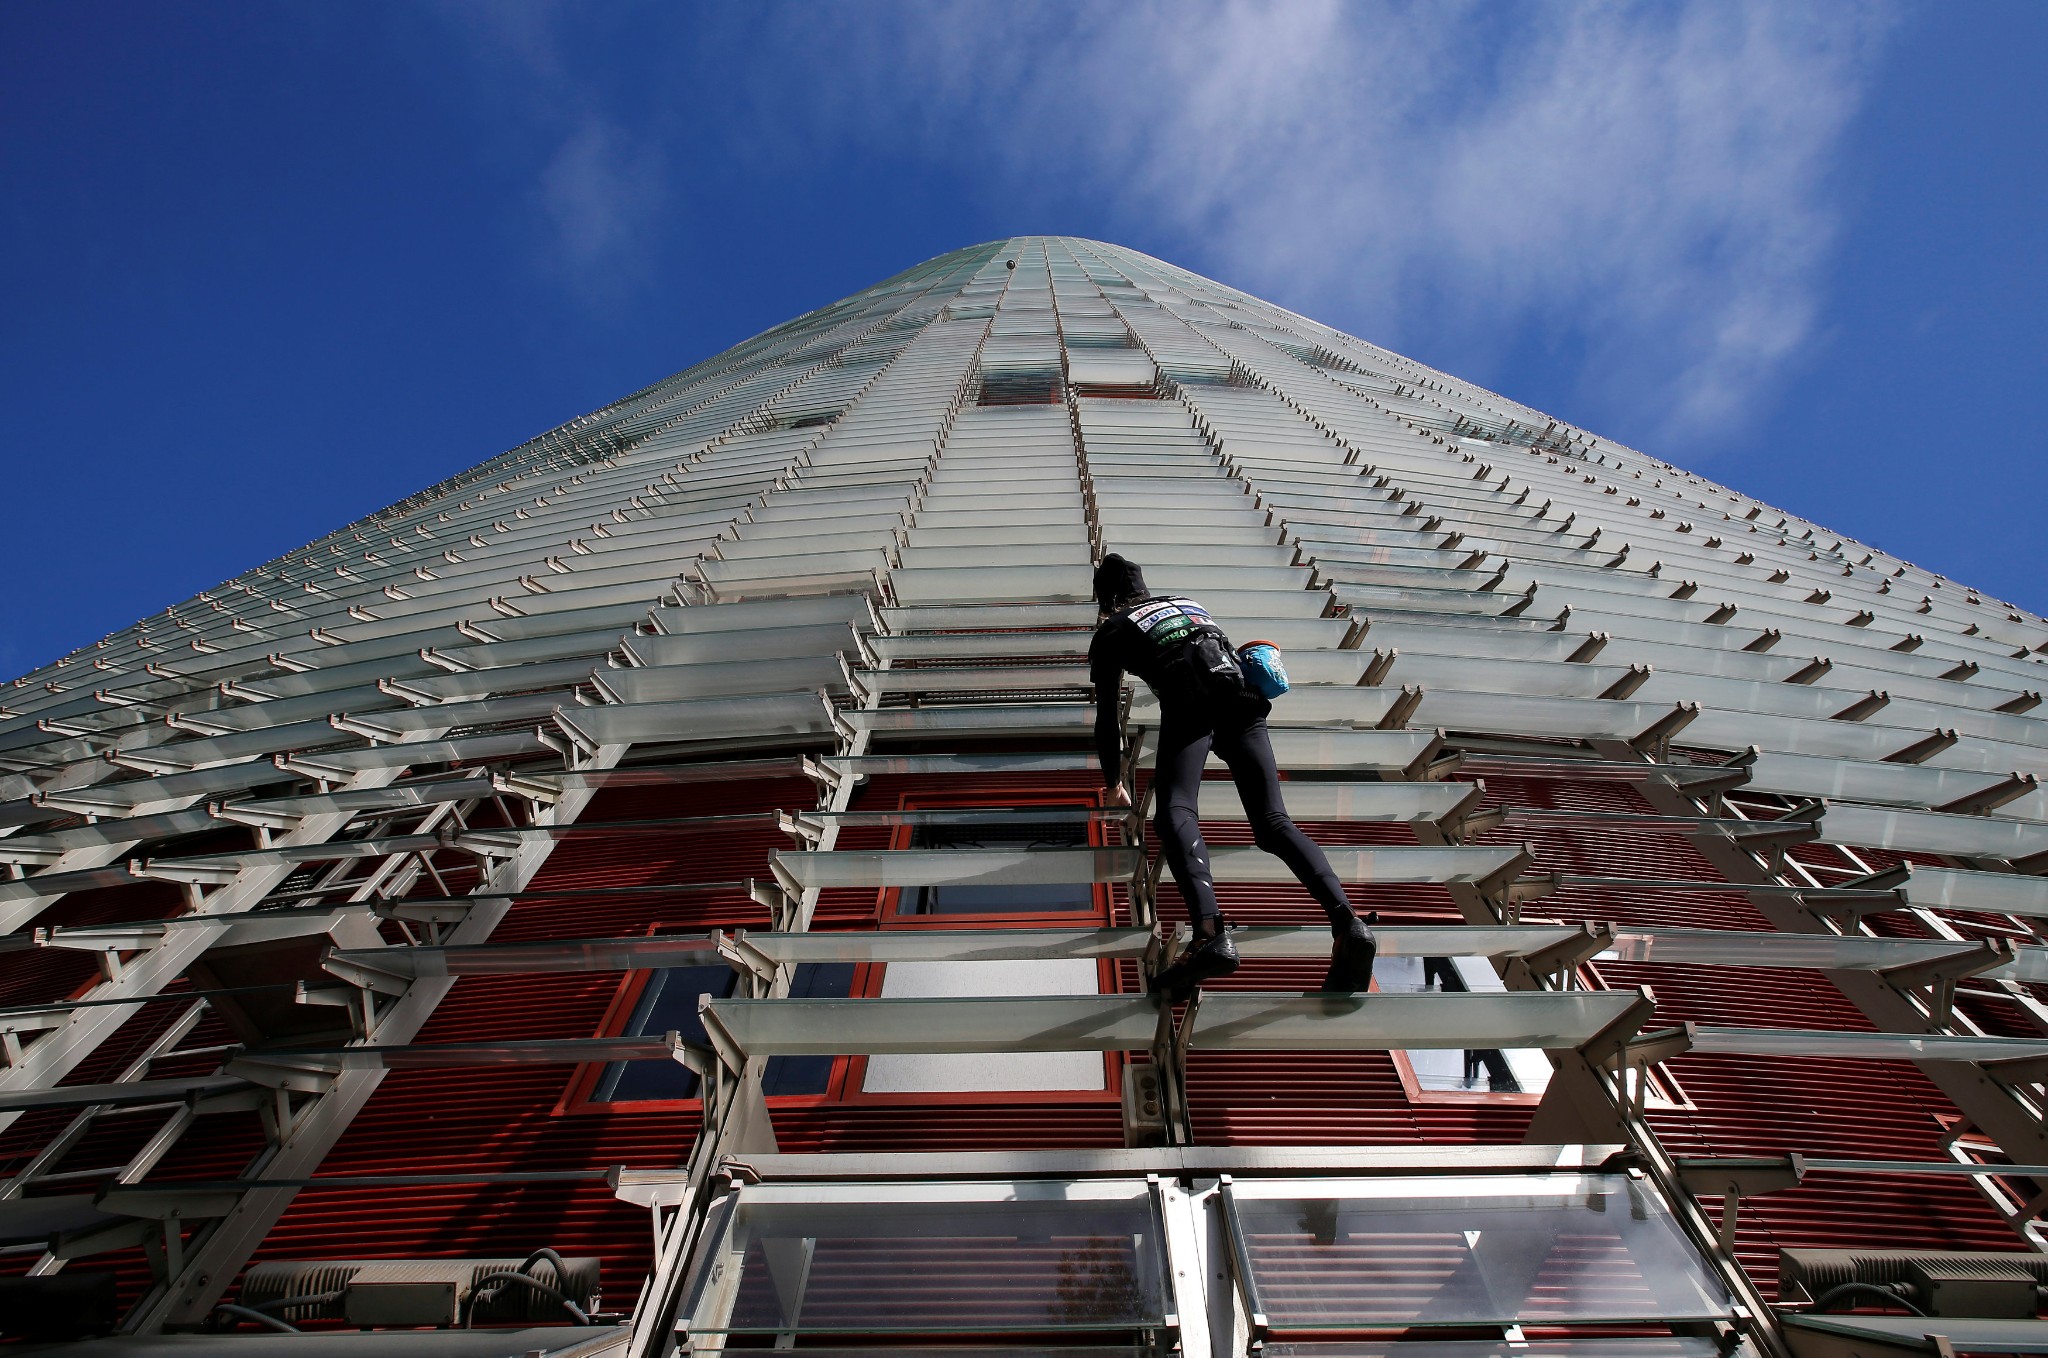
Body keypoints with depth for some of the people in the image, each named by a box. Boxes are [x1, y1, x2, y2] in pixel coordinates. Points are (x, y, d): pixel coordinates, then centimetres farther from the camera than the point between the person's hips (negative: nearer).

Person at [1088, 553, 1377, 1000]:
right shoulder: (1187, 601, 39)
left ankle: (1210, 935, -42)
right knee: (1272, 822, -1)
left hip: (1189, 701, -5)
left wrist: (1114, 782, 38)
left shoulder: (1111, 631, 24)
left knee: (1175, 813, -17)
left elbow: (1107, 718, 25)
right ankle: (1347, 923, -23)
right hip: (1242, 693, 5)